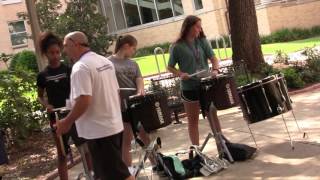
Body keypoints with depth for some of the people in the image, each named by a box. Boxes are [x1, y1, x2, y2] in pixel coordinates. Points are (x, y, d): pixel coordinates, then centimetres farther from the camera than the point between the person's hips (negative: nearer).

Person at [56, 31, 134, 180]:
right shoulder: (105, 62, 10)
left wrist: (67, 122, -13)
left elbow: (83, 101, -25)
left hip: (98, 130, -9)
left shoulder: (81, 67, -18)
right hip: (114, 125, 9)